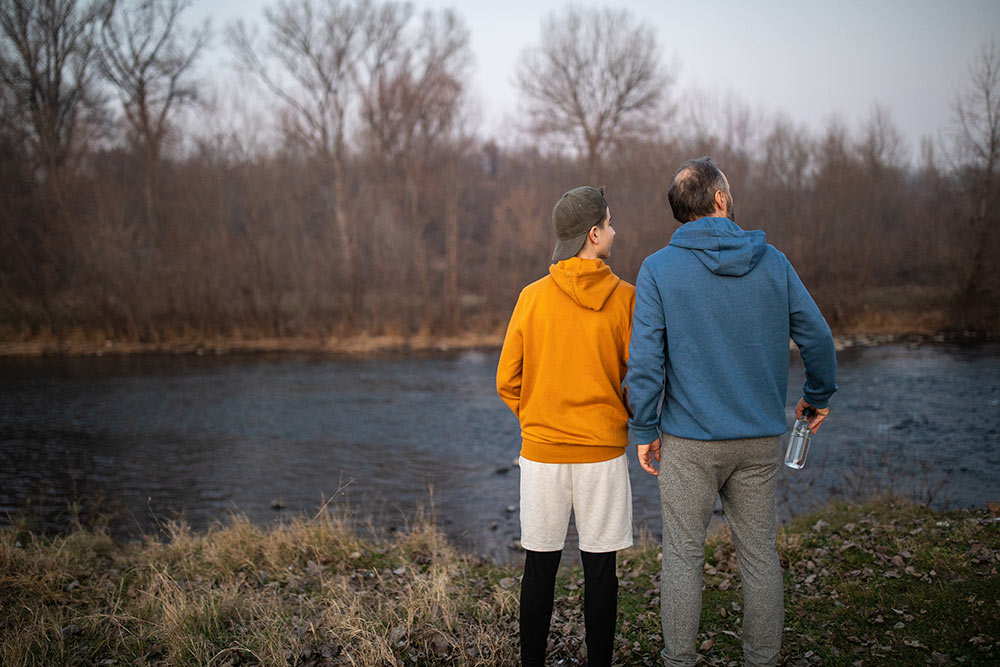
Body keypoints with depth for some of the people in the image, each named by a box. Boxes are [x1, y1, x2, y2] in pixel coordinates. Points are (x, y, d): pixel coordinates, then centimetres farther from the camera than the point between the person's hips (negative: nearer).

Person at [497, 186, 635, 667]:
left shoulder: (532, 297, -2)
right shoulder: (624, 298, -6)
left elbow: (507, 381, 1)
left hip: (541, 449, 1)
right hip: (604, 449, -1)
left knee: (540, 565, 9)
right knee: (600, 567, 7)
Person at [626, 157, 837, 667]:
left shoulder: (658, 268, -7)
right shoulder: (772, 262, 1)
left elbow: (645, 360, -10)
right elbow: (816, 335, 5)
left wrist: (644, 430, 0)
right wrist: (818, 395, 21)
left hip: (689, 441, -2)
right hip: (761, 437, 3)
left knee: (683, 556, 7)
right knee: (760, 554, 12)